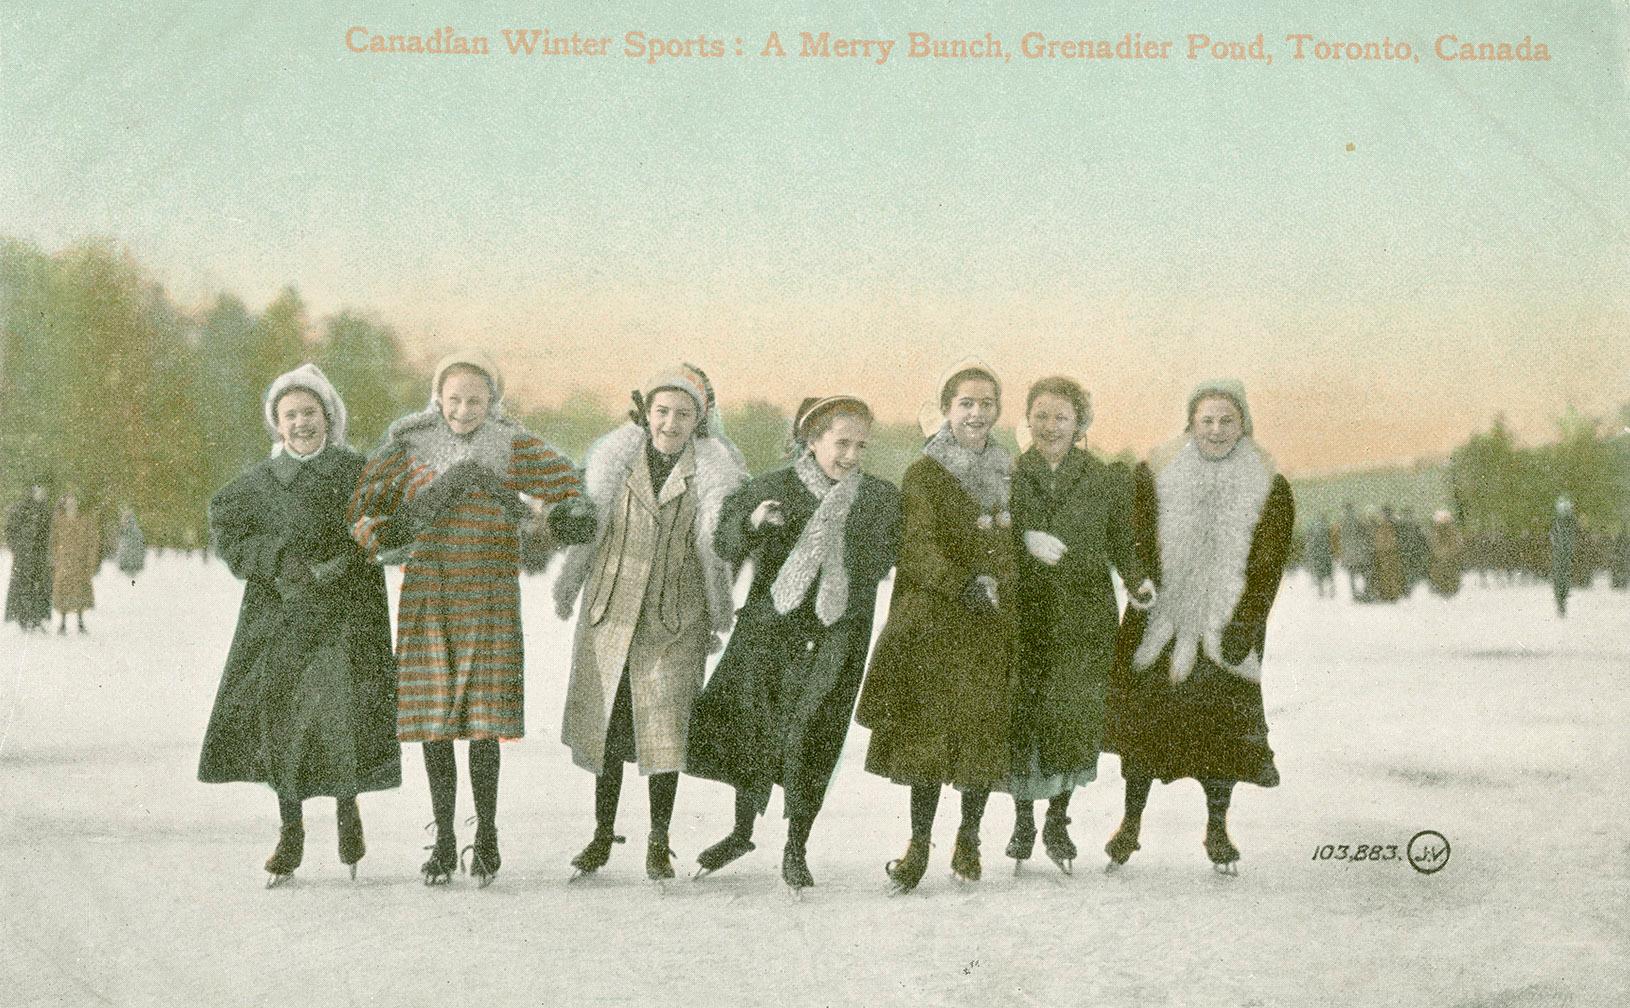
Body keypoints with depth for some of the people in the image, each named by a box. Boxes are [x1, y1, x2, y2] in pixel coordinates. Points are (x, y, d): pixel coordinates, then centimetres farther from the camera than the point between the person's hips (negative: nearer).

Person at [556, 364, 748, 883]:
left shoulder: (716, 471, -2)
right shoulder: (615, 458, 2)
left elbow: (725, 547, 6)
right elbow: (584, 524, 11)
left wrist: (719, 617, 6)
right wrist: (568, 589, 14)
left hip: (674, 620, -2)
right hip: (611, 609, 2)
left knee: (664, 726, -2)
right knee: (606, 720, 7)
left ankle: (659, 842, 10)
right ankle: (602, 835, 19)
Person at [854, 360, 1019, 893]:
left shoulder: (1011, 474, 14)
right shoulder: (923, 475, -1)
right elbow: (919, 548, -14)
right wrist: (963, 586, -28)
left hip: (997, 623, 4)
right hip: (936, 623, -4)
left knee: (987, 730, 4)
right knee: (931, 729, -8)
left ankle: (969, 839, 20)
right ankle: (918, 846, 1)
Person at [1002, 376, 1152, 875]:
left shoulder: (1107, 482, 7)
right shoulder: (1007, 477, 6)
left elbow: (1122, 544, 8)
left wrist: (1139, 584, -9)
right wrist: (1025, 538, -19)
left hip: (1084, 621, 0)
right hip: (1023, 616, 0)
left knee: (1072, 717, -5)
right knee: (1020, 717, -2)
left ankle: (1058, 820, 14)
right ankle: (1023, 820, 16)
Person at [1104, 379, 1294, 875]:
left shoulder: (1270, 488, 0)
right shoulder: (1155, 475, 1)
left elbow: (1268, 564, -4)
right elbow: (1136, 546, 1)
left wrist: (1243, 624, -12)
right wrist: (1146, 594, -13)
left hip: (1225, 628, 0)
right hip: (1159, 624, 0)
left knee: (1223, 720, 2)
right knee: (1144, 717, 2)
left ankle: (1217, 829, 18)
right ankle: (1131, 824, 15)